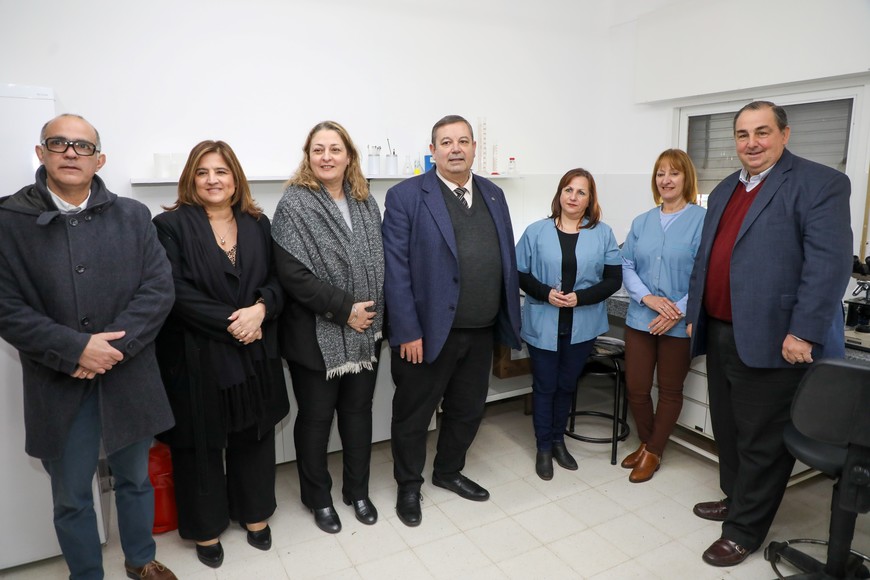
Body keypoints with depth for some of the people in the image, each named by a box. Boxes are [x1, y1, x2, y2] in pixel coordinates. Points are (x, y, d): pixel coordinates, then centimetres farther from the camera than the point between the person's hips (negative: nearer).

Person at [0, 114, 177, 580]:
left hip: (129, 378, 2)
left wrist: (113, 345, -16)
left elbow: (159, 290, -6)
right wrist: (76, 349, -18)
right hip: (57, 385, -1)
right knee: (71, 497, 15)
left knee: (134, 478, 19)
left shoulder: (133, 216, 1)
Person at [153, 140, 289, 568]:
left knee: (254, 435, 15)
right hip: (197, 356, -3)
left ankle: (254, 513, 36)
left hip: (254, 353, 4)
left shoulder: (257, 224, 7)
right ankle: (205, 527, 32)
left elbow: (277, 279, 4)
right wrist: (230, 323, -17)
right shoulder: (171, 225, -5)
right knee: (202, 442, 11)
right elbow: (177, 292, -13)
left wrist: (260, 309, -16)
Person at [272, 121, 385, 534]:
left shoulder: (365, 203, 7)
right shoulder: (294, 204, -9)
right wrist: (344, 309, -18)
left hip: (365, 332, 5)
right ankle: (318, 497, 33)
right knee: (316, 417, 11)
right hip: (316, 335, -4)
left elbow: (379, 263, 9)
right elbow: (292, 273, -17)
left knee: (358, 411, 16)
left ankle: (357, 490, 36)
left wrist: (374, 312, -3)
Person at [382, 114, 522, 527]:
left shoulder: (493, 194, 10)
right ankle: (408, 486, 35)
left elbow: (506, 260, 11)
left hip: (481, 331, 6)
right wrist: (408, 333, -15)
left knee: (467, 410, 20)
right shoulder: (407, 196, -8)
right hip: (428, 331, -5)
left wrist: (509, 320, 6)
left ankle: (449, 472, 44)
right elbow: (396, 269, -12)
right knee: (413, 414, 12)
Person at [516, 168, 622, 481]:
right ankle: (543, 447, 23)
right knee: (544, 386, 7)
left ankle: (558, 440, 34)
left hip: (582, 325, 1)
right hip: (543, 324, -1)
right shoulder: (536, 231, 0)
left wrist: (580, 297, -16)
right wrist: (546, 293, -18)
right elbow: (521, 275, 0)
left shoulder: (603, 234, 2)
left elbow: (613, 280, -1)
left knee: (567, 385, 15)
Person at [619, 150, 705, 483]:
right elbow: (626, 265, 3)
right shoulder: (642, 222, 8)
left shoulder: (702, 221, -8)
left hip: (680, 323, -4)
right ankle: (646, 442, 32)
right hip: (640, 318, 4)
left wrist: (678, 311, -19)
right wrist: (648, 297, -13)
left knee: (670, 390, 11)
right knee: (636, 387, 7)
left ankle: (653, 452, 29)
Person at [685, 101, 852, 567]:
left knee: (761, 440, 5)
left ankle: (744, 530, 20)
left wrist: (804, 332, -20)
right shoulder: (724, 189, 16)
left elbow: (830, 262, -15)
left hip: (771, 339, -7)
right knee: (727, 430, 19)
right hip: (720, 335, 7)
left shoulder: (819, 183, -7)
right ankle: (735, 498, 39)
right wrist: (695, 314, 14)